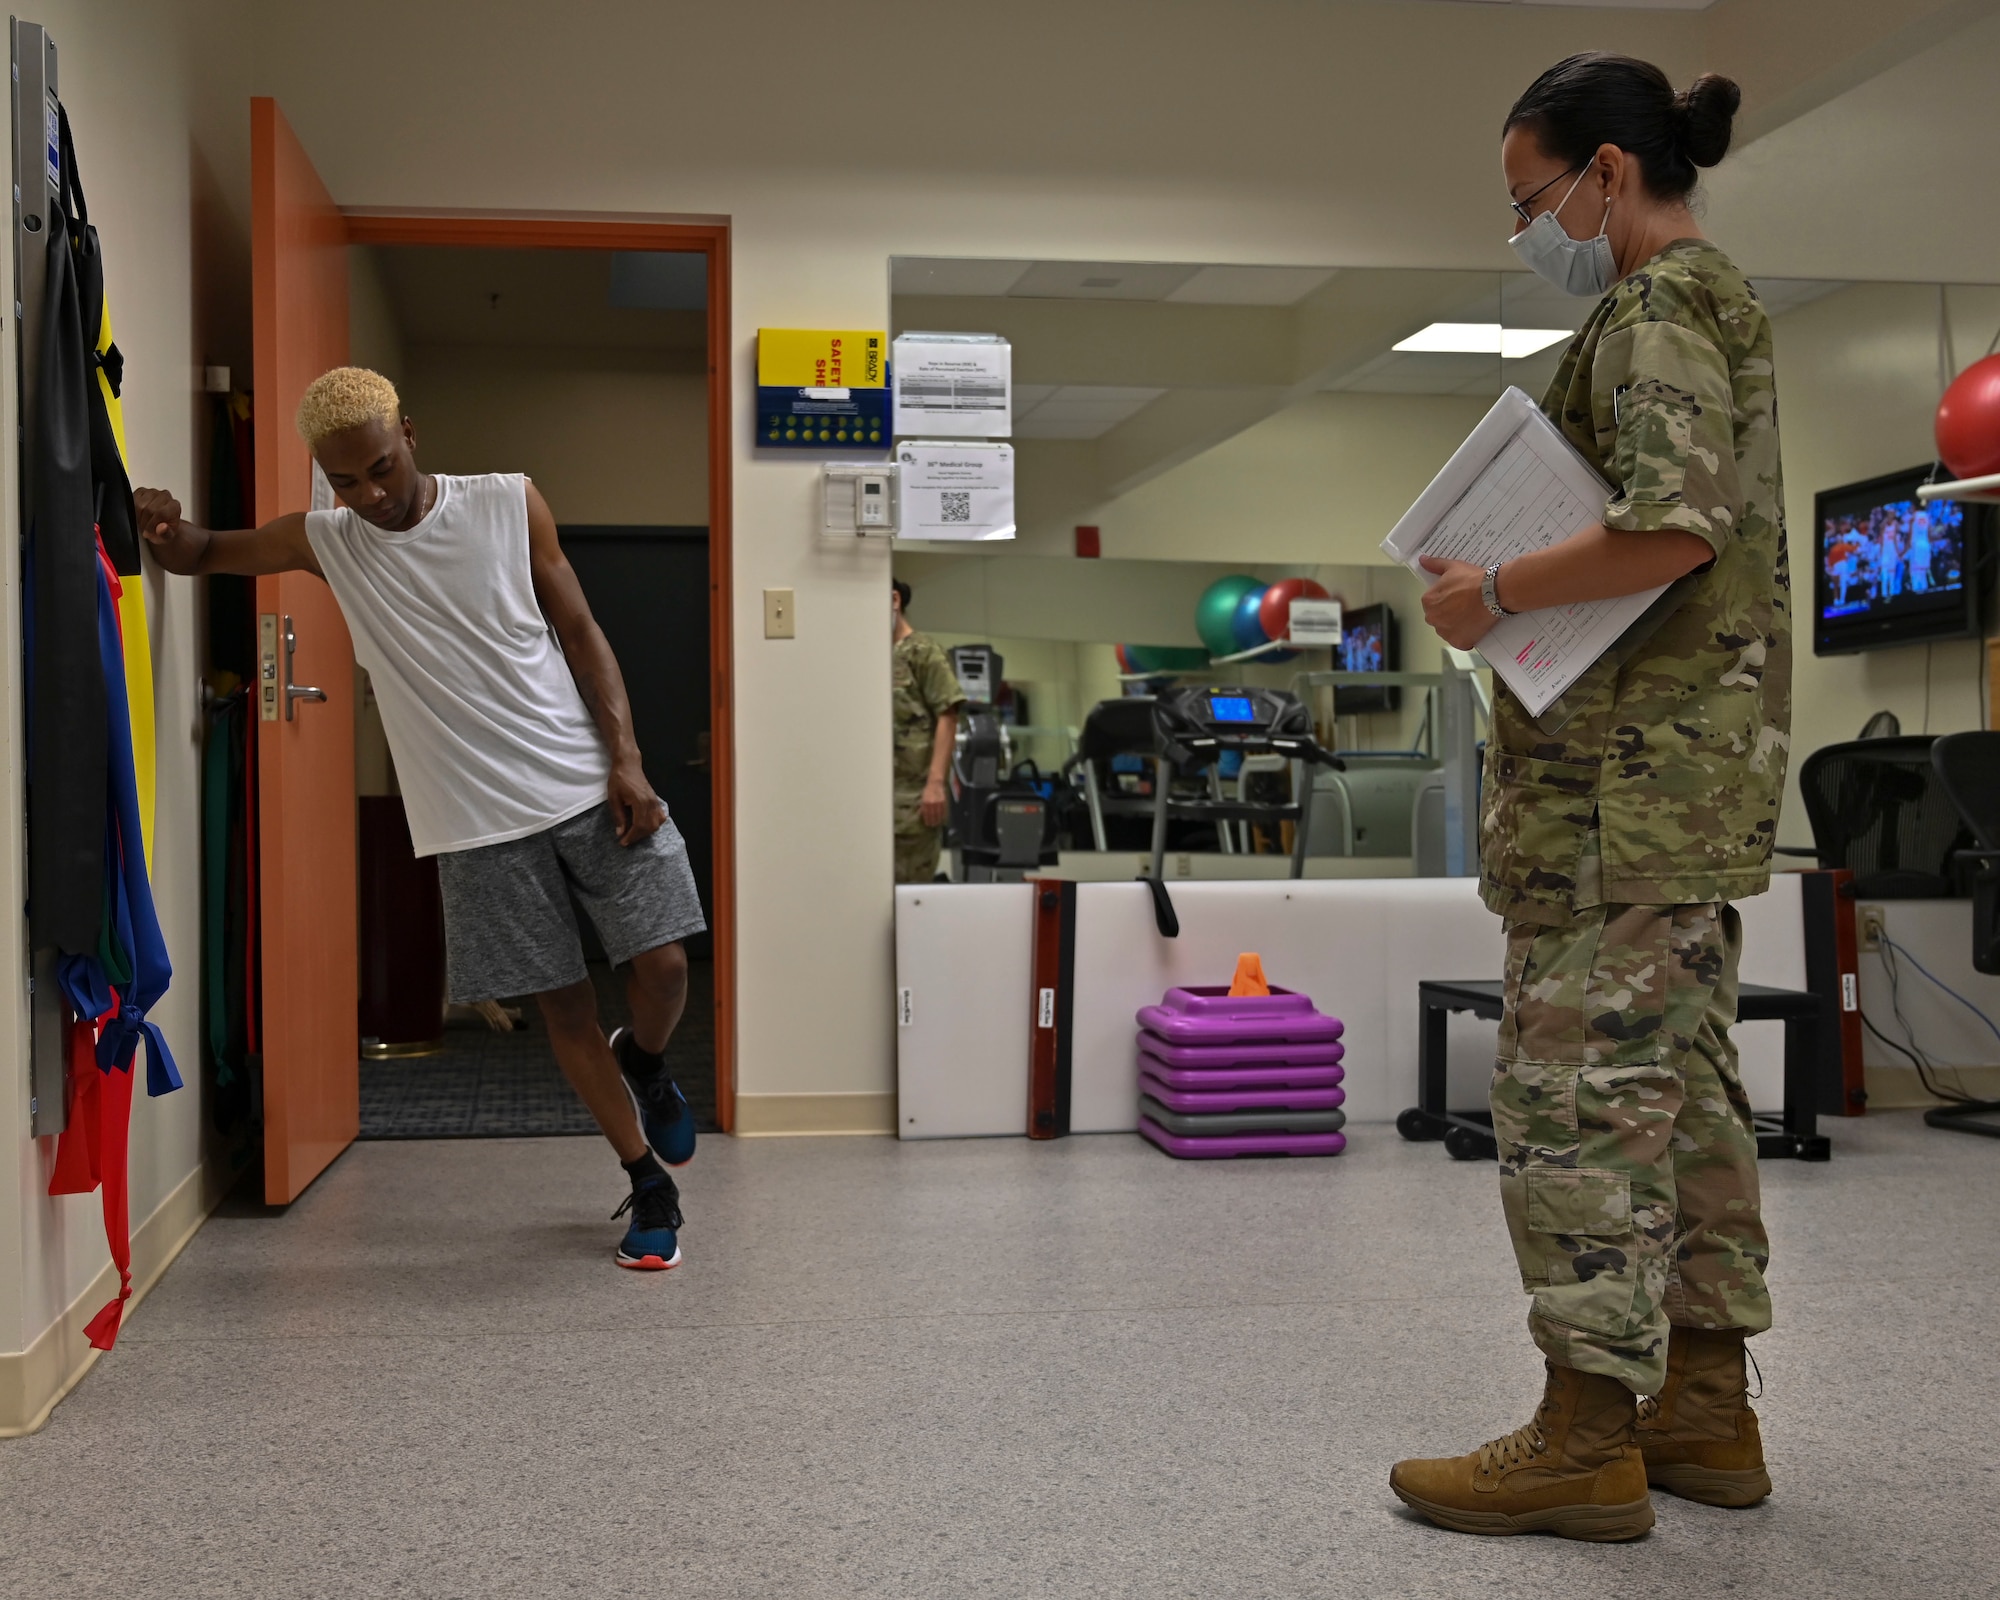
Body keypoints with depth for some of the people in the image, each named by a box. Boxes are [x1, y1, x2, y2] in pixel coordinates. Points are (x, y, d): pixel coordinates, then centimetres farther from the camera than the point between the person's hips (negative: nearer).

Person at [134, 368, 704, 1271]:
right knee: (561, 1003, 3)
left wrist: (625, 759, -8)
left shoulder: (508, 504, -1)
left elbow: (579, 632, 1)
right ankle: (650, 1187, 19)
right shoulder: (328, 542, 3)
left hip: (586, 787, -1)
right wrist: (165, 528, -17)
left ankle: (643, 1065, 28)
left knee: (661, 965, -8)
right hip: (480, 820, 1)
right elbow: (205, 554, 9)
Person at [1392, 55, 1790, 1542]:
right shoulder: (1721, 302, 22)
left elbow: (1672, 529, -24)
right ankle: (1707, 1405, 21)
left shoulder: (1657, 309, -10)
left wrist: (1494, 593, -13)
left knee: (1581, 1085, -7)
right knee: (1685, 1077, 13)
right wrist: (1509, 591, 18)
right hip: (1697, 770, 11)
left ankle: (1586, 1435, -1)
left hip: (1625, 770, -11)